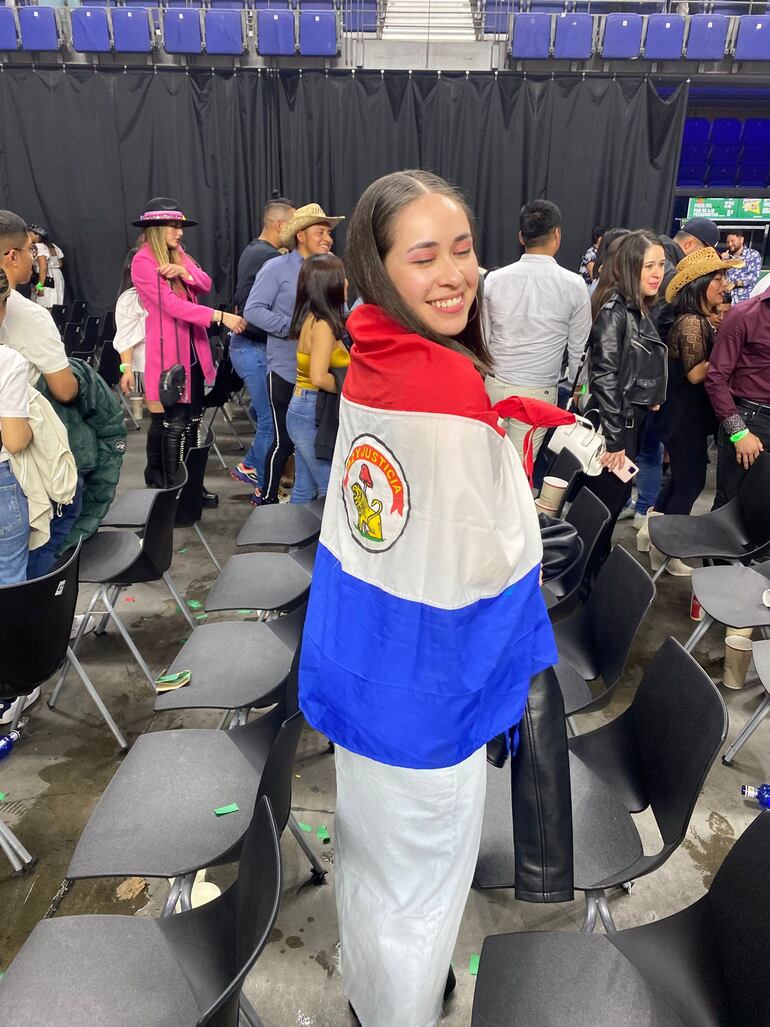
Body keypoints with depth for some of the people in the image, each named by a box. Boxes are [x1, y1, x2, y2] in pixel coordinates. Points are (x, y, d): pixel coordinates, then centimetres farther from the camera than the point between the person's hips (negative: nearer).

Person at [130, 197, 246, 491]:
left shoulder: (177, 254, 12)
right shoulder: (143, 262, -12)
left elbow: (205, 284, 3)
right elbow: (172, 304, -23)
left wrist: (183, 271, -18)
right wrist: (220, 316, -29)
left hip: (192, 349, 8)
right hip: (167, 351, -8)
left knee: (192, 420, 12)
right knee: (173, 423, -4)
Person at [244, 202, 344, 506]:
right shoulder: (277, 268, -5)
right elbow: (253, 310, -12)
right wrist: (293, 328, -19)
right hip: (287, 370, -5)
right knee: (284, 440, 2)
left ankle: (302, 503, 25)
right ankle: (266, 498, 22)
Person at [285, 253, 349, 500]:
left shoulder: (311, 319, 10)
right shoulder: (322, 325, -17)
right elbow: (319, 377, -26)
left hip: (302, 408, 10)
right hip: (314, 413, -10)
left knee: (308, 485, 17)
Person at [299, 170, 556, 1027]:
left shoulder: (369, 362, -2)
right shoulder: (452, 387, -26)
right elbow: (492, 567, -20)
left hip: (359, 664, 8)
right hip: (424, 691, -8)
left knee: (368, 852, 30)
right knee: (418, 882, 19)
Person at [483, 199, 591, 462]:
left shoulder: (494, 280, -4)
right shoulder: (573, 285, -7)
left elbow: (483, 338, 4)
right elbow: (578, 349, 1)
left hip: (494, 385, 2)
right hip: (538, 391, -2)